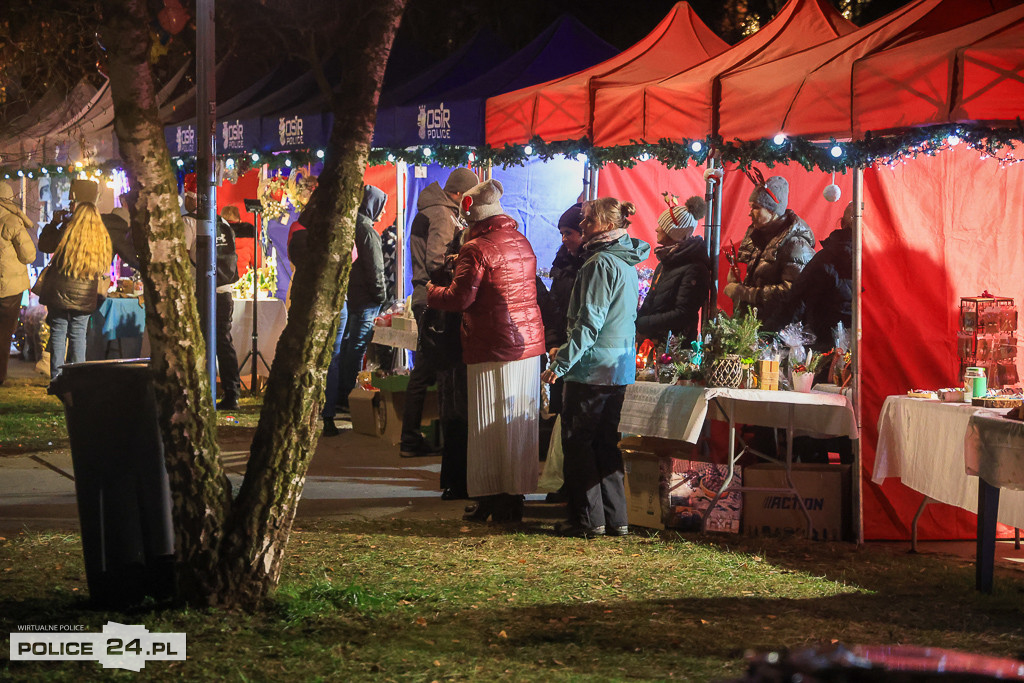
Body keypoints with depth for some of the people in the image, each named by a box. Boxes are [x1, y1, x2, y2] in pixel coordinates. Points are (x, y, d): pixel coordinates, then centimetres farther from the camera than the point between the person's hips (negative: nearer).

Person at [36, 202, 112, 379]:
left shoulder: (66, 232, -10)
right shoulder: (103, 238, 1)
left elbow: (44, 245, 4)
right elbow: (105, 269, 12)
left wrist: (53, 223, 12)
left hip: (60, 293, -3)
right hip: (85, 297, 3)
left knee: (58, 333, 2)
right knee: (78, 335, 7)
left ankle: (56, 377, 0)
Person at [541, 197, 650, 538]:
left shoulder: (601, 263, -16)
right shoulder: (628, 264, 13)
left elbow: (589, 322, -20)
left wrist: (561, 362, -17)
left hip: (593, 368, -9)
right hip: (621, 368, 9)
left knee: (578, 443, -1)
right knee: (606, 443, 13)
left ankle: (588, 518, 0)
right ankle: (615, 518, 14)